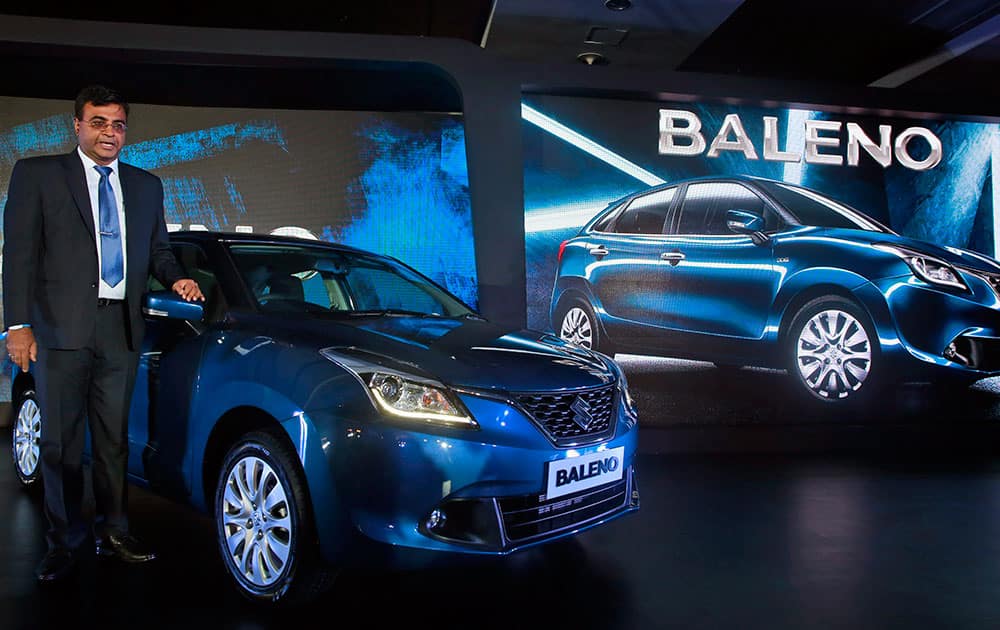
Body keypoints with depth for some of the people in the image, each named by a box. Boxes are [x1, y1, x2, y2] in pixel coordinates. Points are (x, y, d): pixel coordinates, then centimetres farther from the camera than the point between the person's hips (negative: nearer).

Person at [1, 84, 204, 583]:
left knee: (114, 437, 11)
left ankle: (112, 532, 22)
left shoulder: (146, 186, 14)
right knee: (62, 442, 4)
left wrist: (176, 279, -3)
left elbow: (158, 250, 19)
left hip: (121, 330, 3)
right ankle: (64, 542, 16)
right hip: (62, 329, -3)